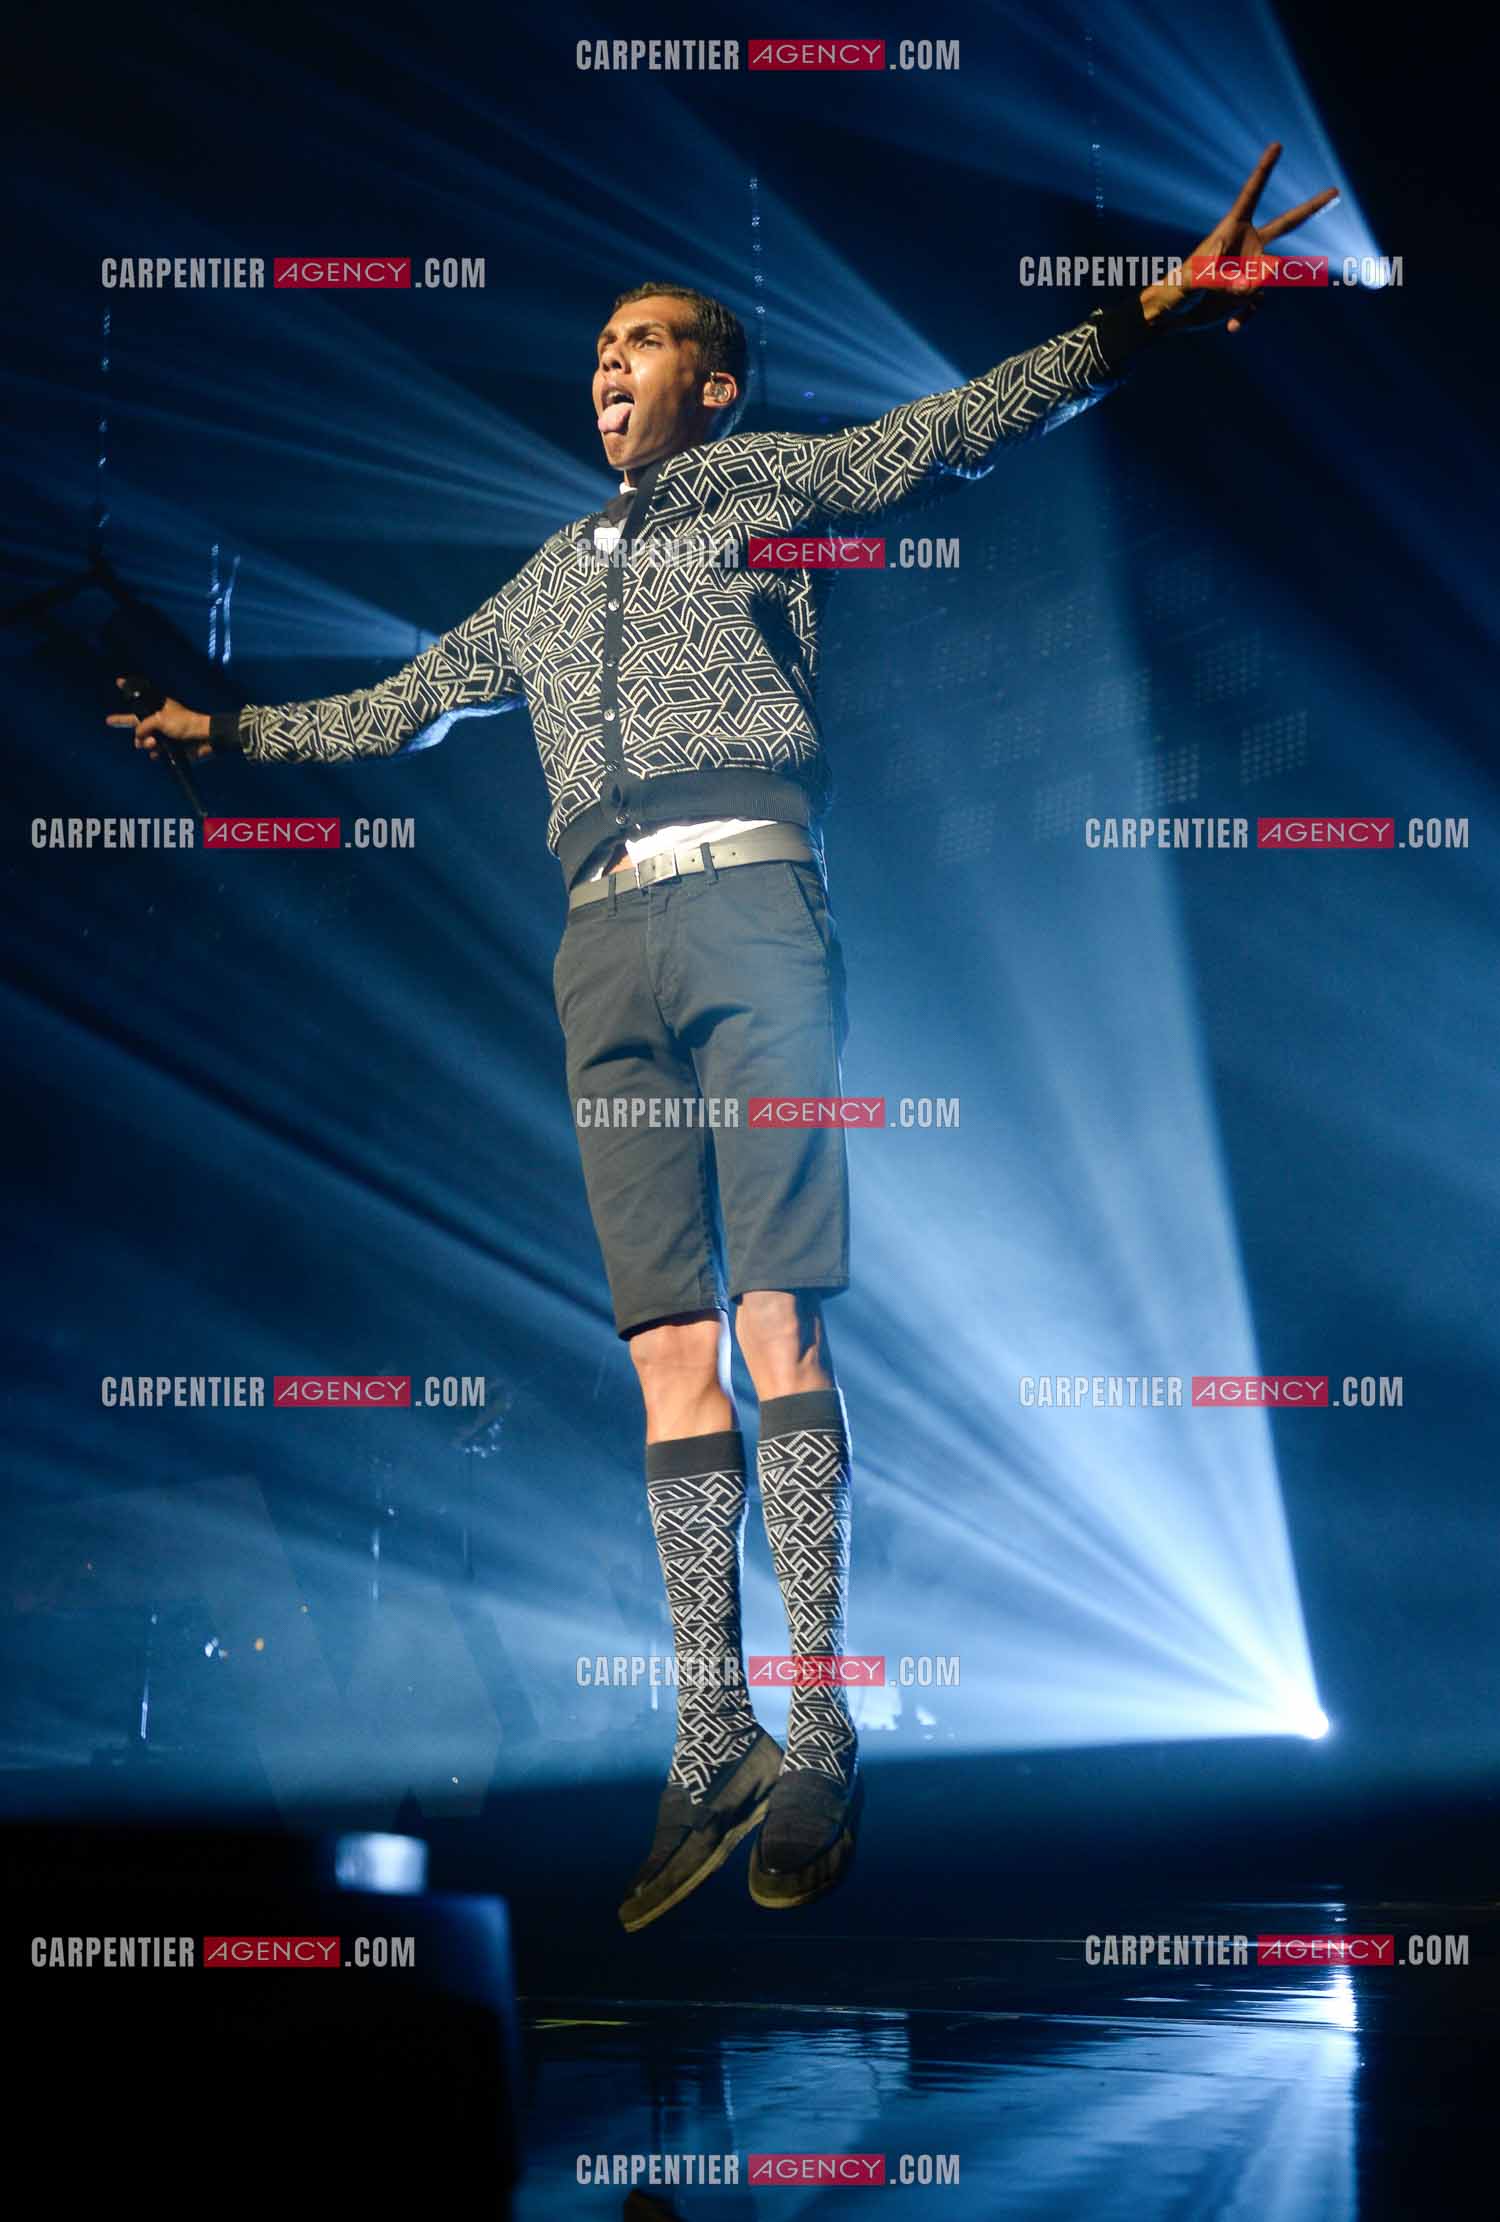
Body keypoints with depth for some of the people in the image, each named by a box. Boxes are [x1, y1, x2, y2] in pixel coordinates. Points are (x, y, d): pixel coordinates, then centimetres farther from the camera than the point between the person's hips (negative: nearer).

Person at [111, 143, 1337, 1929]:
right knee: (670, 1360, -3)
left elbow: (951, 429, 4)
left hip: (748, 902, -5)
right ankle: (712, 1754, -3)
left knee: (778, 1330, -12)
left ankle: (816, 1746, -11)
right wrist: (224, 731, 45)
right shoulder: (549, 581, 32)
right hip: (606, 945, 5)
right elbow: (400, 707, 42)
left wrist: (1147, 316, -10)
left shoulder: (763, 481, 17)